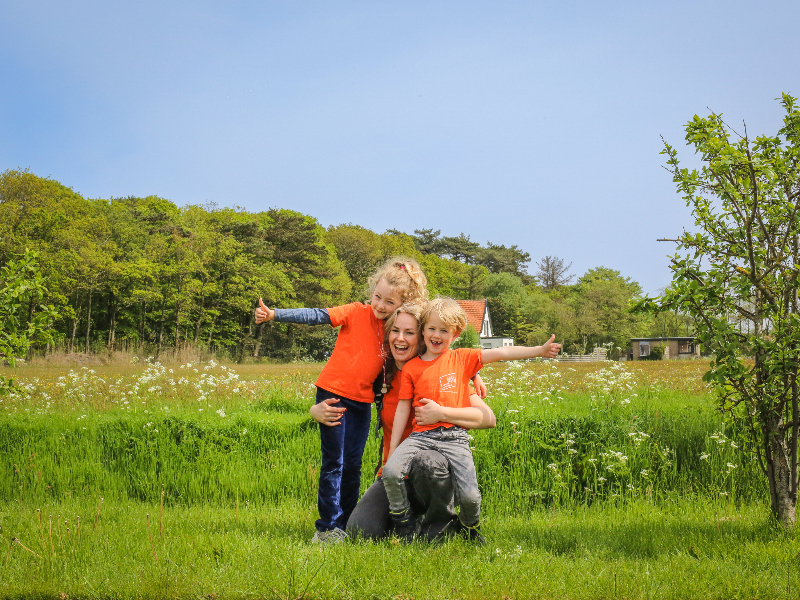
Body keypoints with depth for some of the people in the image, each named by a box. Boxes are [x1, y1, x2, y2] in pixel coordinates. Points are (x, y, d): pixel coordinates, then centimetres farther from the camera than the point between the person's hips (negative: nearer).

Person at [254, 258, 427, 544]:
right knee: (333, 463, -3)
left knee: (352, 464, 10)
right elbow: (316, 316, -14)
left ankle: (347, 525, 20)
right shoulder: (356, 313, -7)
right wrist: (275, 314, -25)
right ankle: (328, 527, 2)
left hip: (362, 401, 4)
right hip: (334, 393, -4)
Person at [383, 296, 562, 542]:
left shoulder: (462, 358, 9)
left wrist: (539, 350, -13)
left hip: (454, 436, -1)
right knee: (390, 471, -24)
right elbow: (402, 409, 10)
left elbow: (501, 353, -1)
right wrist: (392, 449, 7)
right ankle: (405, 528, -2)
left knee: (470, 496, -16)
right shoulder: (411, 368, 9)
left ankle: (472, 527, 21)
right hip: (421, 435, 1)